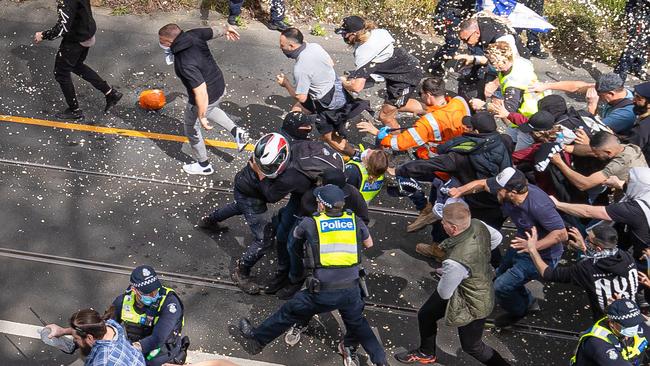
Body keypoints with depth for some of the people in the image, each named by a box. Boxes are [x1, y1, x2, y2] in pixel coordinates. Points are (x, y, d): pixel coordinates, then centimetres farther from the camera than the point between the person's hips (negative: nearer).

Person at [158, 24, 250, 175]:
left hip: (205, 98, -8)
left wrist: (202, 117, -24)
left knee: (191, 129, 20)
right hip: (220, 86, 8)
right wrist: (226, 30, 25)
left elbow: (201, 92, -37)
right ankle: (236, 131, 25)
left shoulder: (185, 64, -38)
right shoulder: (193, 35, -17)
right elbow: (213, 31, 3)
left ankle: (204, 165, 39)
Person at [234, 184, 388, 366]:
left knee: (290, 312, 17)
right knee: (357, 322, 28)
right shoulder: (355, 221, 1)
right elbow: (369, 243, 19)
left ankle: (257, 339, 35)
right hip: (351, 289, 2)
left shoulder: (310, 223, -5)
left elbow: (295, 234, 18)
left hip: (323, 292, -2)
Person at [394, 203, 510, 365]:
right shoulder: (477, 225, -23)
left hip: (472, 304, -8)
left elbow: (444, 293, -25)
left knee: (472, 346, 20)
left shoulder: (456, 262, -44)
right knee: (425, 315, 25)